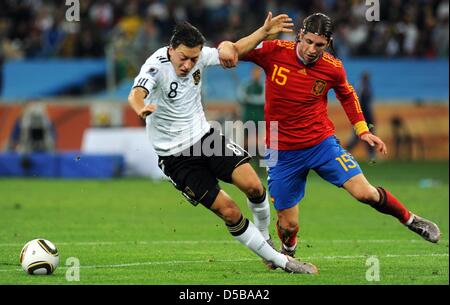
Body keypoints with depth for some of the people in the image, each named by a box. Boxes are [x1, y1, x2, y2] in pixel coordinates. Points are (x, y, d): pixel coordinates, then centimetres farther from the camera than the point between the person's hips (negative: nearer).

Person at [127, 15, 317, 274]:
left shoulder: (199, 55, -6)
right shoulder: (156, 66, -24)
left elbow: (233, 53, 11)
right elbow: (136, 94, -42)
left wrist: (265, 31, -2)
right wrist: (141, 108, -66)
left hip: (204, 136, 5)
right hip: (175, 156, -5)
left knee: (253, 186, -13)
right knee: (230, 212, -10)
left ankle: (265, 239, 17)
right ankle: (279, 261, 2)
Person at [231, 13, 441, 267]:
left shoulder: (333, 68, -7)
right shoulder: (275, 52, -13)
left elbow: (347, 95, 13)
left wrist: (362, 130, 9)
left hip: (322, 143, 0)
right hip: (282, 151, 0)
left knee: (365, 193, -13)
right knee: (288, 225, 3)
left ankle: (411, 220, 14)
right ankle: (287, 253, 39)